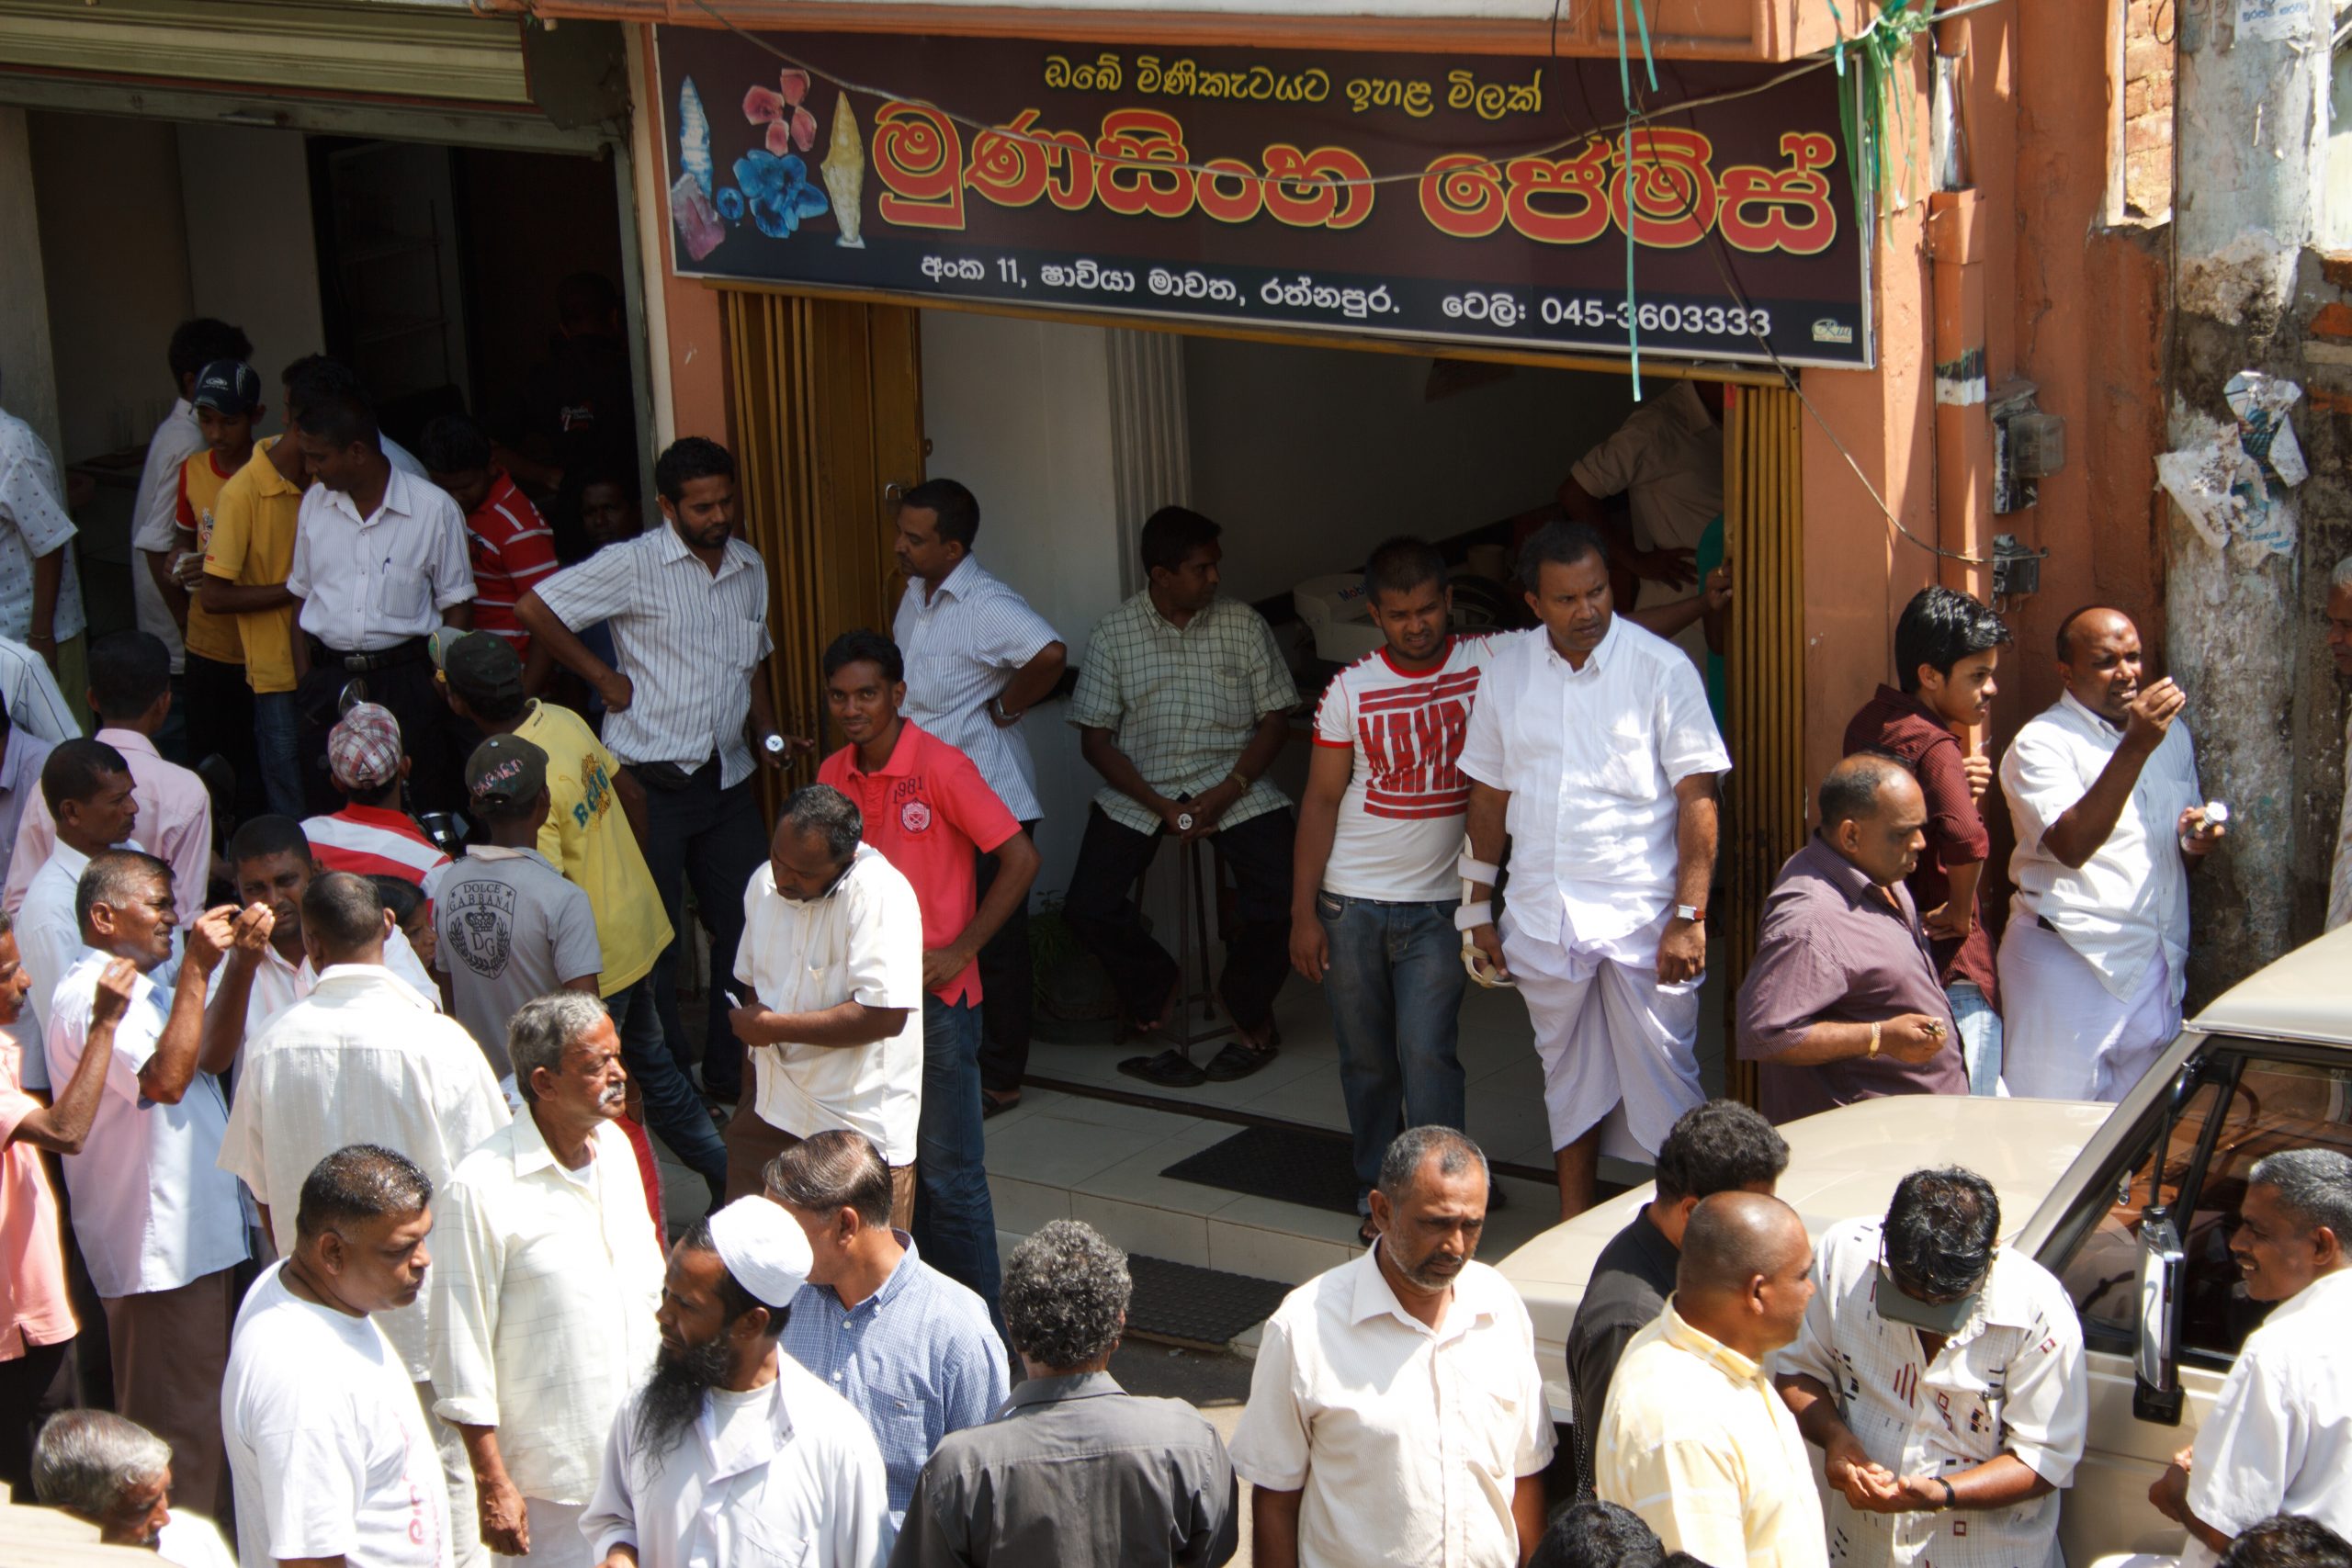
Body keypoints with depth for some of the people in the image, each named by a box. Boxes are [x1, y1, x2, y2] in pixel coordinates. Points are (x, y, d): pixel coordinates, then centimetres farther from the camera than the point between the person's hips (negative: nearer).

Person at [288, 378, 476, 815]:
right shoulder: (314, 503, 8)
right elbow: (302, 595, 15)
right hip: (328, 677, 4)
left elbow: (457, 605, 1)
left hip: (406, 678, -4)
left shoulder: (434, 509, -4)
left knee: (424, 817, -2)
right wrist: (304, 680, 7)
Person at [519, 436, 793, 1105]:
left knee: (747, 926, 6)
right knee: (653, 940, 1)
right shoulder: (634, 565, -9)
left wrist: (770, 732, 7)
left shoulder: (750, 567, 11)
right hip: (653, 780, -5)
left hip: (727, 776, 6)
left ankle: (730, 1076, 20)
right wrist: (603, 677, -7)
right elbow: (535, 609, -8)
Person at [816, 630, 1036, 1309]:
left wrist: (960, 951, -13)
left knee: (949, 1171, -2)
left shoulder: (941, 768, -12)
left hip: (936, 996, -6)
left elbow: (1021, 858, -13)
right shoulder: (832, 776, 7)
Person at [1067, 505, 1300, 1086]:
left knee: (1281, 895, -23)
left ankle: (1248, 1011, 9)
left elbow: (1275, 720, 2)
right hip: (1140, 791, 0)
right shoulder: (1114, 634, -1)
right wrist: (1160, 806, -13)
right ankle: (1157, 985, 15)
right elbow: (1095, 739, -1)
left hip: (1233, 785, 0)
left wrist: (1228, 792, -14)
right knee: (1087, 907, -19)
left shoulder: (1244, 625, 2)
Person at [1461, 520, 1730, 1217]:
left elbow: (1697, 799, -9)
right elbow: (1489, 795, 12)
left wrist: (1689, 917, -15)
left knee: (1662, 1079, -1)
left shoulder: (1662, 669, -8)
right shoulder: (1505, 674, 4)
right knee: (1567, 1078, 15)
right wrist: (1478, 909, 12)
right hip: (1542, 916, 4)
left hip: (1641, 915, -4)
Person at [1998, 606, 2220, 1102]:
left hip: (2159, 963, 6)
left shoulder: (2171, 733, 17)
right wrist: (2134, 748, -27)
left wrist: (2196, 841, 2)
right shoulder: (2041, 744, -6)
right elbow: (2073, 847, -22)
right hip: (2072, 962, -6)